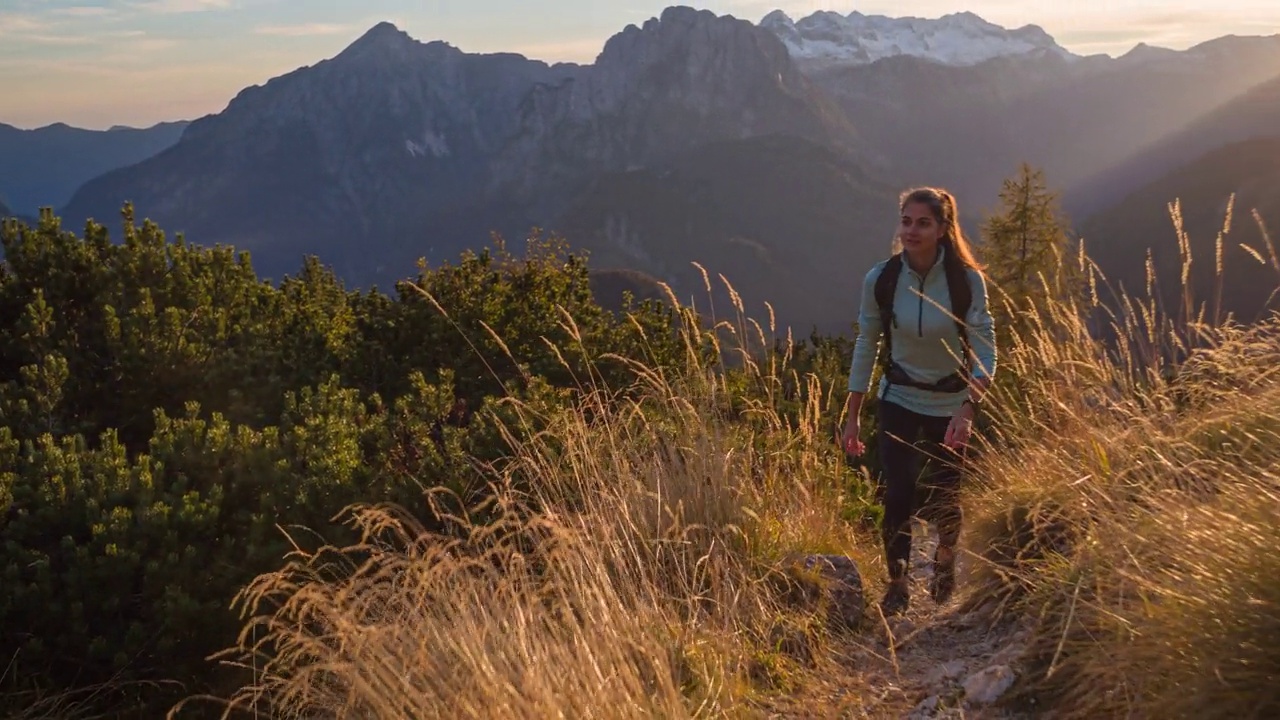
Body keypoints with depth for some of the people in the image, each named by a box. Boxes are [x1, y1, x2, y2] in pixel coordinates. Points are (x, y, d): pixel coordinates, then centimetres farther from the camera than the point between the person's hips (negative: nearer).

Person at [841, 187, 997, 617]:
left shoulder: (967, 279, -17)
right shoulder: (881, 279, -13)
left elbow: (985, 351, -16)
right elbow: (866, 348, -3)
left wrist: (968, 410, -29)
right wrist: (852, 417, -1)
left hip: (951, 402, 0)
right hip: (899, 400, 1)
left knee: (943, 499, 8)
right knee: (897, 495, -10)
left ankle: (945, 560, 42)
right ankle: (897, 584, 11)